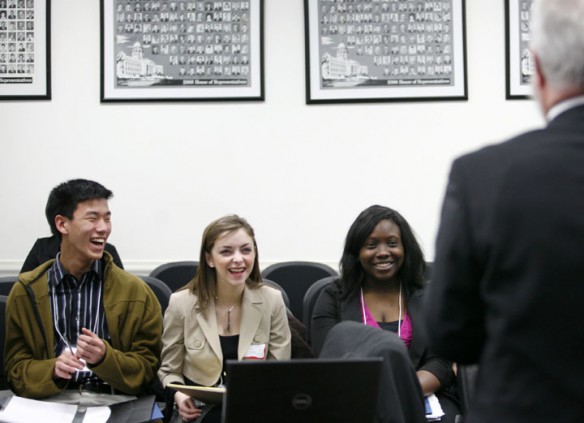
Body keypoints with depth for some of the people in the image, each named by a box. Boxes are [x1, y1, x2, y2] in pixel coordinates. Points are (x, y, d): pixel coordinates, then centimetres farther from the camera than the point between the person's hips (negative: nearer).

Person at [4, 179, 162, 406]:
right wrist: (53, 370, -14)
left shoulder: (136, 292, 3)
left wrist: (105, 358, -15)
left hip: (115, 404, 0)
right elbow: (17, 371, 7)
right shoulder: (25, 292, 6)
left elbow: (148, 371, 3)